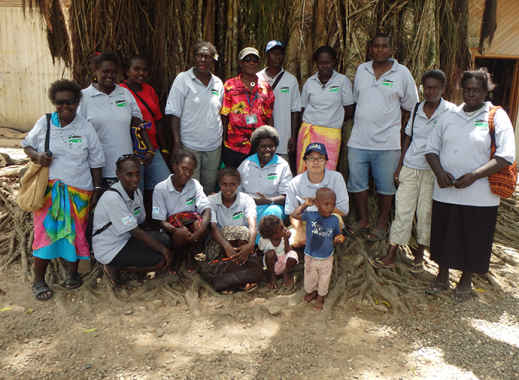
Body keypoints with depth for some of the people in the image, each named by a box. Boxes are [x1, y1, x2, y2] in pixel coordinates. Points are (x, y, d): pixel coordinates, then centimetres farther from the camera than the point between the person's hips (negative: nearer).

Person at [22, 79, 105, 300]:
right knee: (45, 231, -3)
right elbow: (27, 144, 12)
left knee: (75, 231, 6)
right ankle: (38, 280, 11)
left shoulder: (85, 128, 0)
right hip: (48, 188, 0)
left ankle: (73, 272, 26)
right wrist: (37, 156, -10)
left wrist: (97, 188, 2)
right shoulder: (44, 123, 1)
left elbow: (96, 162, 5)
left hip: (78, 190, 0)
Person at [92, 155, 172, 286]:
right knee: (160, 260, -16)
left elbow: (141, 221, 6)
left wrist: (162, 245, -3)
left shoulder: (136, 191, -2)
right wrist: (163, 249, -19)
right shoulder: (112, 198, -28)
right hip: (109, 249, -8)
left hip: (126, 238, 8)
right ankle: (113, 268, 0)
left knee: (164, 239, -5)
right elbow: (135, 232, -25)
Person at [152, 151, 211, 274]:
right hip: (172, 225, -2)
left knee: (200, 223, -31)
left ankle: (190, 254, -2)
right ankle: (179, 255, 3)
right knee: (181, 233, -35)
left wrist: (201, 229, -37)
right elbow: (160, 221, -13)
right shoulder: (160, 188, -13)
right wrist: (176, 230, -34)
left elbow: (206, 210, -17)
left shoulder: (195, 184, -6)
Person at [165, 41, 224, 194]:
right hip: (190, 146, -5)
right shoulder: (183, 80, -5)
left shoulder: (218, 83, 9)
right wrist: (177, 144, -14)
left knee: (210, 189, 14)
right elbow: (174, 114, -8)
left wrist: (223, 139, 12)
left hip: (214, 146, 5)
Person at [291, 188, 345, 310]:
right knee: (310, 277, 23)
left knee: (324, 279, 21)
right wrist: (304, 205, -23)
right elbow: (294, 215, -16)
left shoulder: (334, 220, -16)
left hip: (327, 258, 1)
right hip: (310, 256, 0)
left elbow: (337, 235, -3)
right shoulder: (310, 215, -20)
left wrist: (340, 238, -25)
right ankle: (310, 291, 52)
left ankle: (320, 296, 48)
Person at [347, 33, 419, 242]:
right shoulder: (361, 70, 9)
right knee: (357, 182, 9)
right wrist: (358, 123, 14)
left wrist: (399, 129, 2)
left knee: (385, 185, 5)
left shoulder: (402, 73, -1)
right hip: (358, 140, 4)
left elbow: (410, 106, 4)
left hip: (387, 142, -3)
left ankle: (382, 224, 20)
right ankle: (363, 220, 25)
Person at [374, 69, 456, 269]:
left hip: (433, 170, -3)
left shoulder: (450, 111, -5)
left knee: (426, 213, 5)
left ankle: (419, 253, 23)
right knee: (402, 210, 4)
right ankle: (390, 256, 9)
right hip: (410, 167, 3)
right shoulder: (417, 109, 7)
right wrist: (399, 166, 12)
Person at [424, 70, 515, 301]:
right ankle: (442, 277, 33)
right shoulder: (449, 117, 9)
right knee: (444, 236, 13)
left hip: (479, 196, -3)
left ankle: (466, 281, 31)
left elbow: (506, 156, -10)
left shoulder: (497, 117, -3)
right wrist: (439, 172, -8)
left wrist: (473, 176, -21)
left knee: (473, 240, 9)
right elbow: (431, 149, 11)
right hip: (445, 193, 3)